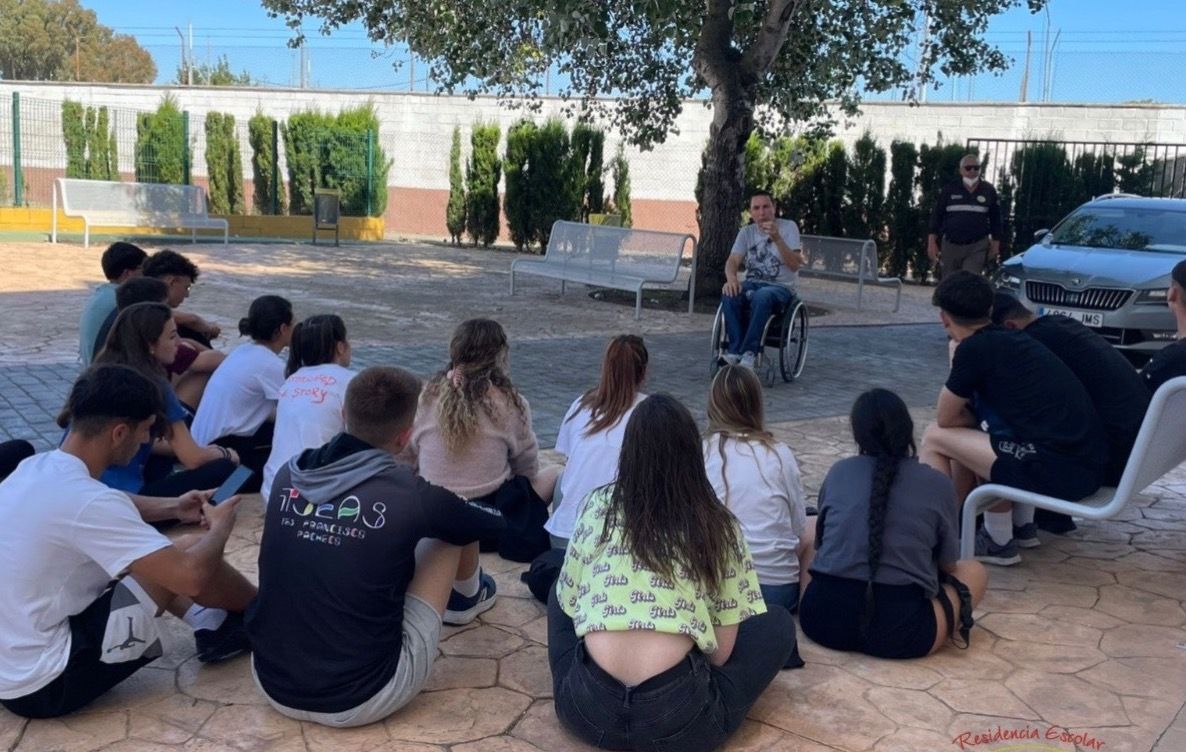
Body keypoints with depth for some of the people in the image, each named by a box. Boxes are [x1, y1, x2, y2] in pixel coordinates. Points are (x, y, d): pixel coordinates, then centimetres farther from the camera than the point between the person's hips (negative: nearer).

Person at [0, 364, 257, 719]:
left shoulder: (35, 468, 1)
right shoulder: (87, 501, -27)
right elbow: (192, 577, -25)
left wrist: (172, 507, 12)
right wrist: (220, 527, -5)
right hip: (43, 682, -9)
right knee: (186, 558, -7)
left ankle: (211, 625, 18)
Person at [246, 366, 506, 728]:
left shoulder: (289, 475, -2)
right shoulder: (412, 495, -13)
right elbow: (495, 524, 8)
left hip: (273, 685, 4)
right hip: (360, 698, -4)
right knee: (448, 536, 13)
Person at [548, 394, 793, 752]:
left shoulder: (599, 506, 7)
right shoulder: (718, 524, 4)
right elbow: (722, 650, 6)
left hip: (587, 710, 3)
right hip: (677, 720, -2)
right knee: (780, 624, 20)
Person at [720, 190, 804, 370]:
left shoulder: (788, 227, -3)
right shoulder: (747, 232, 8)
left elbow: (795, 265, -14)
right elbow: (732, 261, -2)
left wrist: (777, 238, -27)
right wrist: (731, 278, -25)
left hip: (781, 287, -3)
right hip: (753, 284, 4)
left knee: (761, 297, -39)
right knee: (729, 294, -30)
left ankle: (748, 351, -33)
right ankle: (735, 348, -27)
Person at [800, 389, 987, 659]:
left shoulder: (838, 472, 8)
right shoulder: (938, 484, 2)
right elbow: (948, 564, 15)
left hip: (823, 618, 2)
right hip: (899, 630, -1)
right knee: (975, 571, 23)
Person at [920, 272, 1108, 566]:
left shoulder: (974, 348, -5)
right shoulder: (1015, 340, 18)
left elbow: (946, 418, 6)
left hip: (1058, 470, -9)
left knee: (935, 438, 4)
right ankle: (1020, 527, 27)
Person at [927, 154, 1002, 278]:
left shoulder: (989, 191, 4)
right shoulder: (949, 190, 2)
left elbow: (995, 219, 11)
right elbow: (936, 216, 3)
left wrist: (995, 244, 9)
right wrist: (932, 242, -3)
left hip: (977, 247, -1)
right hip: (950, 245, 1)